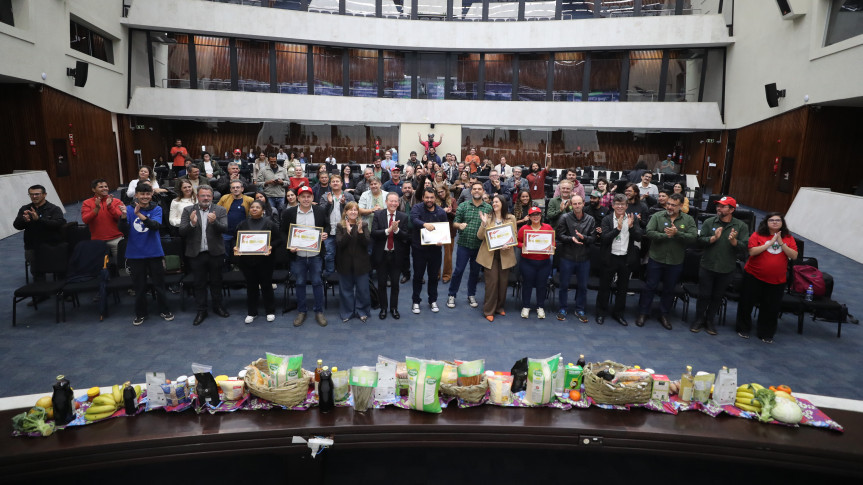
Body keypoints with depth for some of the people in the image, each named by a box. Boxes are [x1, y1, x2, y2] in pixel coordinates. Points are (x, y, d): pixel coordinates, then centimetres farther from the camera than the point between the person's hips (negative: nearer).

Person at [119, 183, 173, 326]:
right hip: (135, 254, 1)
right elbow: (123, 230, -11)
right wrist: (123, 217, -31)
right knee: (139, 286, 10)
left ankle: (164, 310, 24)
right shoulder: (129, 209, -1)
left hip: (154, 252, 0)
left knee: (159, 283, 9)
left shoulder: (156, 209, -2)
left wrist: (140, 215, -36)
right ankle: (140, 313, 24)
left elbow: (155, 225, -21)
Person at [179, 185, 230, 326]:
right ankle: (201, 311, 19)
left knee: (216, 282, 12)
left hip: (215, 252, 0)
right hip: (196, 254, 0)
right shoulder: (188, 211, 1)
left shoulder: (220, 211, 0)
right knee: (199, 283, 9)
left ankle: (217, 307, 28)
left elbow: (224, 228, -13)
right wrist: (192, 223, -25)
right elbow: (182, 232, -6)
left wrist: (214, 222, -33)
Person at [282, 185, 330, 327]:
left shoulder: (320, 211, 0)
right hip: (298, 255, 0)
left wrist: (325, 233, -9)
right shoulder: (289, 213, -1)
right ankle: (301, 312, 25)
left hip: (315, 255, 0)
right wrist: (289, 246, -10)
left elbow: (327, 225, 12)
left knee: (317, 282, 7)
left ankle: (319, 312, 19)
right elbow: (284, 233, 5)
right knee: (300, 283, 11)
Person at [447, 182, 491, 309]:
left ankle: (471, 295, 29)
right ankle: (452, 295, 15)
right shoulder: (463, 206, 1)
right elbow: (454, 223, 1)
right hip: (464, 244, -1)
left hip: (479, 246, 2)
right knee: (458, 270, 2)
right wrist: (459, 225, -21)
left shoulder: (488, 208, 3)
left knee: (475, 271, 13)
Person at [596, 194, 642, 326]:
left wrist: (631, 226, -21)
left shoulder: (632, 219, 1)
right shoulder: (607, 219, -5)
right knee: (604, 286, 7)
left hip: (626, 259, 3)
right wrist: (618, 228, -25)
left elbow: (639, 237, -6)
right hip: (610, 258, -2)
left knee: (623, 288, 14)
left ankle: (618, 313, 29)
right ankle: (601, 313, 21)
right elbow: (604, 238, -16)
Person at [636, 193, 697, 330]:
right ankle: (643, 313, 18)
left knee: (669, 289, 14)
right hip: (656, 259, -2)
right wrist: (666, 235, -22)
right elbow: (649, 232, -16)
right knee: (650, 287, 6)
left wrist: (677, 233, -24)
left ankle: (664, 314, 29)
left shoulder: (688, 220, 0)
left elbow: (693, 237, -13)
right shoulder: (657, 216, -5)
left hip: (675, 262, 2)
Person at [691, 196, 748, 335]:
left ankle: (709, 321, 29)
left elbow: (744, 246, -9)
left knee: (717, 297, 14)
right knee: (704, 295, 7)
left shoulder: (741, 226, -3)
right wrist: (714, 238, -25)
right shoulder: (709, 222, -3)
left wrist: (734, 241, -28)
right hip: (707, 266, -1)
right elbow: (700, 240, -9)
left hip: (726, 270, 1)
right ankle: (699, 320, 22)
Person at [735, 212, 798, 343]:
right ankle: (743, 329, 25)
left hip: (777, 281, 2)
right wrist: (770, 242, -19)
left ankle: (766, 334, 24)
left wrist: (781, 243, -17)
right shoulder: (757, 235, -4)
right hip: (754, 277, -2)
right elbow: (752, 251, -17)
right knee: (747, 303, 7)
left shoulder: (788, 238, 4)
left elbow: (794, 256, -7)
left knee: (771, 308, 9)